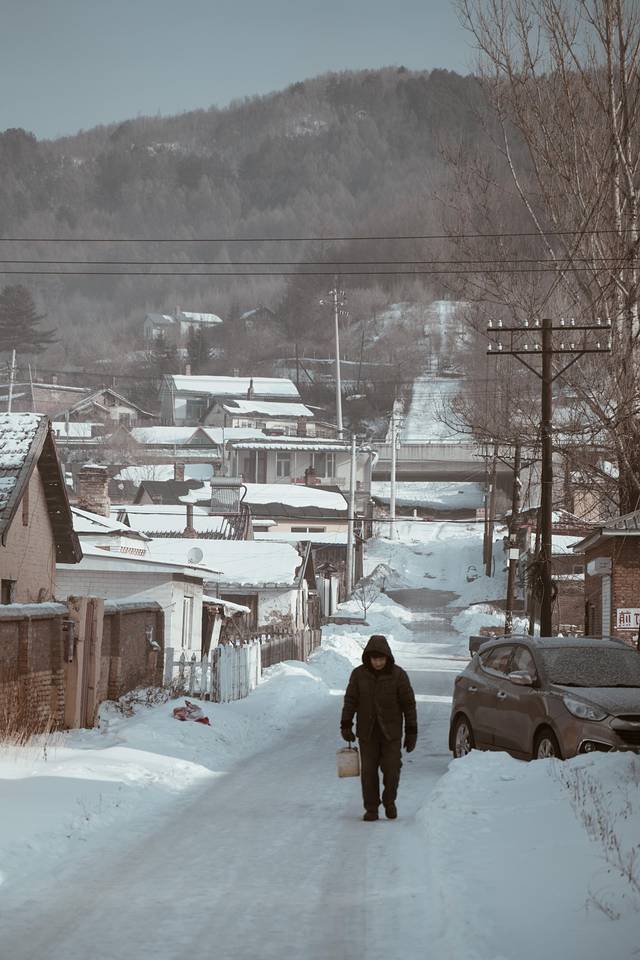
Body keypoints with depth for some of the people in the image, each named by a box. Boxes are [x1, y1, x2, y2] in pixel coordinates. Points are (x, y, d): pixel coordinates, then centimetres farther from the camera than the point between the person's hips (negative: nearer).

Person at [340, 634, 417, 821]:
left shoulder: (398, 675, -6)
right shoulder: (359, 674, -1)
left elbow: (409, 704, -2)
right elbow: (350, 700, 7)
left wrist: (411, 731, -4)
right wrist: (346, 725, -1)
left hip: (391, 732, -1)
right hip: (367, 733, 1)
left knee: (391, 770, -2)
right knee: (368, 771, 1)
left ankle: (389, 801, 22)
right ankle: (371, 808, 12)